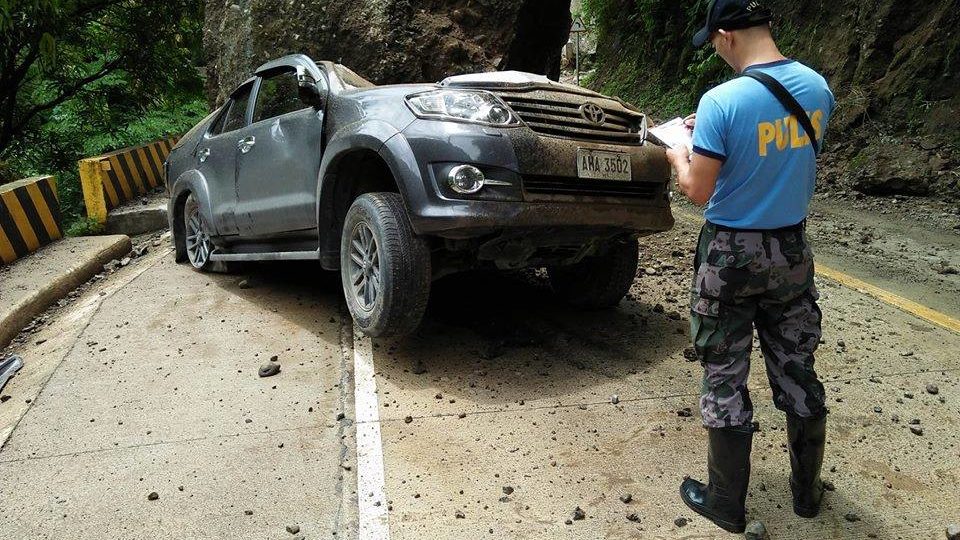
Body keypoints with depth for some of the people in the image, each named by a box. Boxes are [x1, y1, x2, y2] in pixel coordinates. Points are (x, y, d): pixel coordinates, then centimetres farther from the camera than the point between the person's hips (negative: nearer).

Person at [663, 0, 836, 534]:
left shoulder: (721, 102, -20)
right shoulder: (817, 87, 0)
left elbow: (698, 191, -16)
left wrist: (679, 156, 5)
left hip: (732, 255, -5)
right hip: (792, 250, 6)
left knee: (726, 380, 7)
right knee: (797, 373, 17)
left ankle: (726, 503, 21)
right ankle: (808, 491, 35)